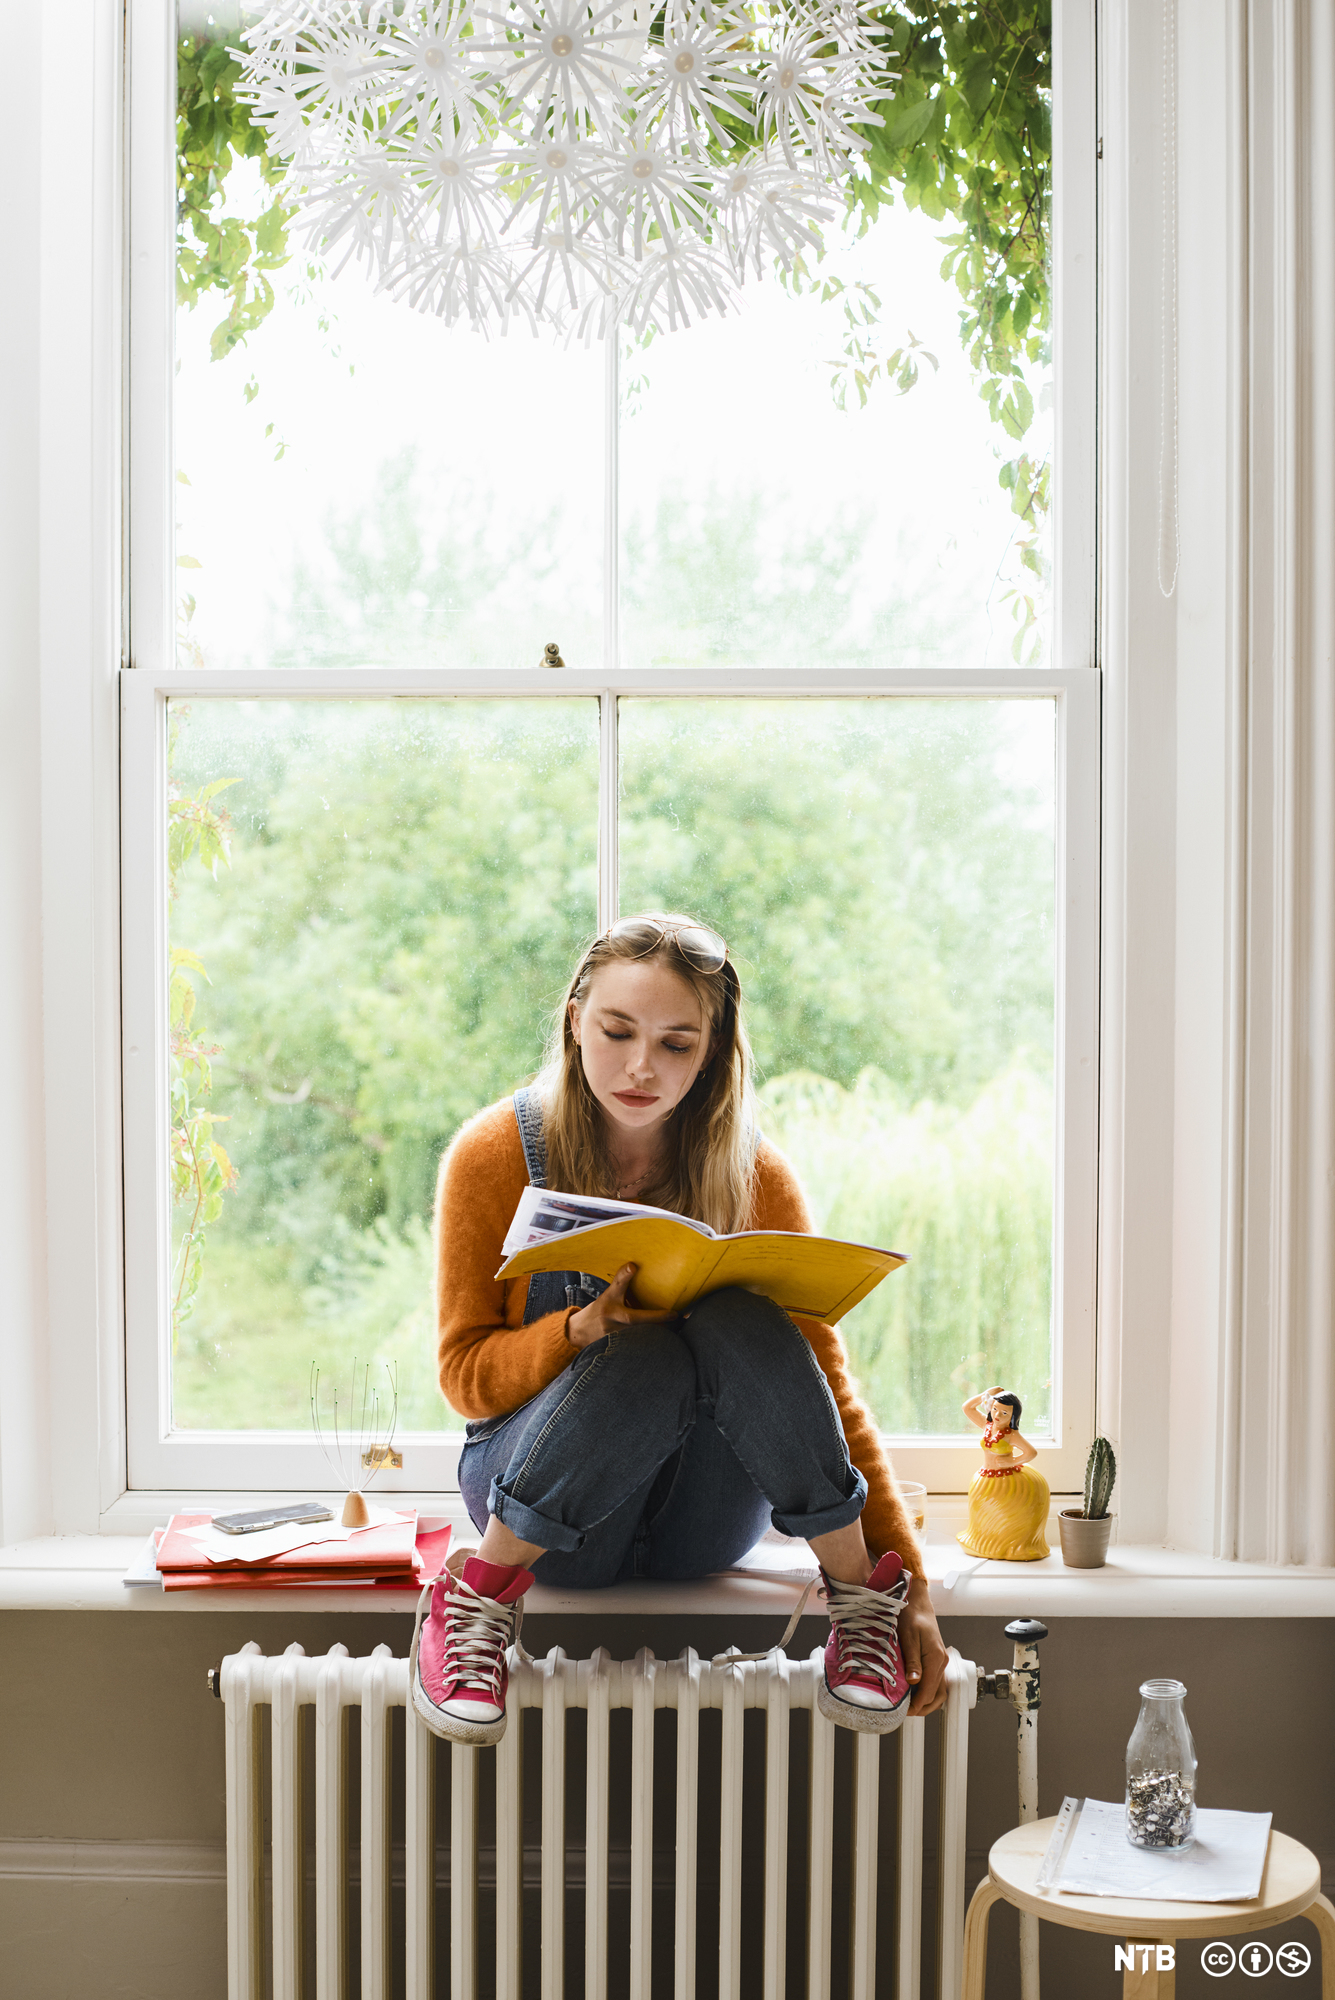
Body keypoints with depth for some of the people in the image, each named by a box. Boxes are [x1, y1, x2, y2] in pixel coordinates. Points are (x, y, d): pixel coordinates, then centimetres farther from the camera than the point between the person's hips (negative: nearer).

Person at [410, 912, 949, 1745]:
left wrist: (910, 1587, -13)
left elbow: (824, 1380, -6)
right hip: (553, 1525, -1)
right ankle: (478, 1595, -16)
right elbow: (466, 1377, -7)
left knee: (741, 1324, -30)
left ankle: (860, 1594, -15)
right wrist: (583, 1330, -30)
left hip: (704, 1525, 1)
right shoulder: (496, 1155, -10)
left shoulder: (752, 1175, -7)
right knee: (644, 1358, -34)